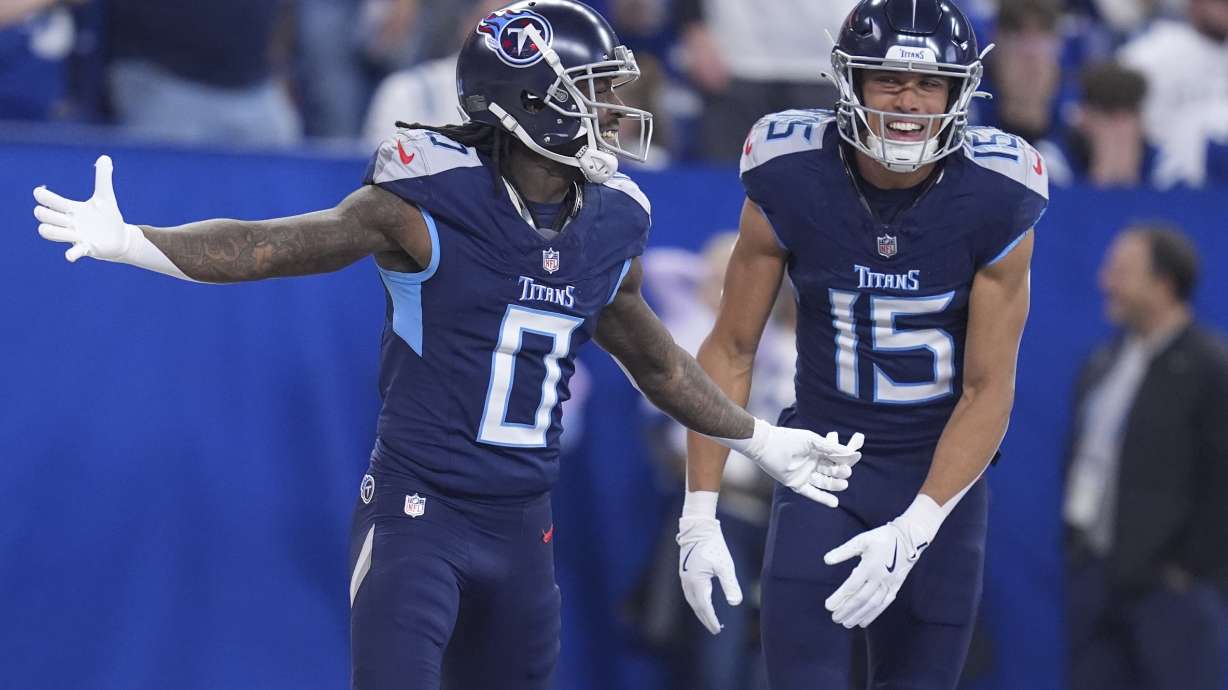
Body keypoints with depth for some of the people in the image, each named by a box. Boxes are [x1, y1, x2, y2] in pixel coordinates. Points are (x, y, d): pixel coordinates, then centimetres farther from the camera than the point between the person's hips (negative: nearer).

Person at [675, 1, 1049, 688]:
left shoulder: (995, 204, -14)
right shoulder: (791, 184, -13)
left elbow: (989, 390, -11)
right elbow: (731, 350, -3)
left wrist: (912, 531, -20)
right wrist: (699, 513, -7)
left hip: (941, 472, 0)